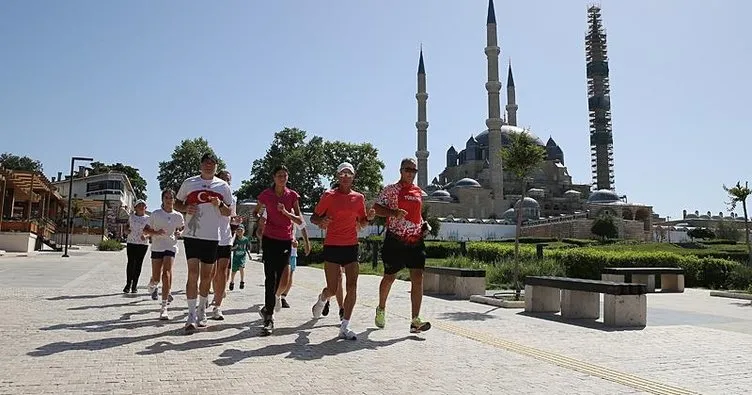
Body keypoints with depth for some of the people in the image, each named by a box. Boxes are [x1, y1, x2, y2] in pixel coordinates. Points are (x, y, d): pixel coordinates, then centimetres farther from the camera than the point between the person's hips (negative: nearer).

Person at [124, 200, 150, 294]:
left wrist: (146, 236, -18)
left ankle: (134, 285, 8)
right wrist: (127, 230, -3)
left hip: (143, 244, -1)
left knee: (138, 264, 1)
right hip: (131, 243, 1)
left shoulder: (148, 218, 3)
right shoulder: (131, 216, 8)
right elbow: (127, 226, 20)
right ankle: (128, 283, 7)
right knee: (131, 262, -2)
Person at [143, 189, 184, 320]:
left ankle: (164, 307, -13)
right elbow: (145, 230, 3)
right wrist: (156, 232, -16)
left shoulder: (178, 216, 3)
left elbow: (183, 229, 20)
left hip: (171, 247, 0)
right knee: (156, 277, 3)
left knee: (166, 273, -15)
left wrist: (179, 233, -3)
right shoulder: (156, 214, -2)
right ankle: (152, 286, 44)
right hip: (157, 247, 0)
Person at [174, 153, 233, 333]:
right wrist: (185, 208, -8)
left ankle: (202, 311, 27)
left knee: (206, 276, 10)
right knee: (193, 273, -11)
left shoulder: (223, 186, 7)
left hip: (212, 237, 2)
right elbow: (177, 203, 14)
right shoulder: (189, 182, 5)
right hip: (192, 235, -2)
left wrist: (219, 205, -12)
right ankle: (191, 316, -7)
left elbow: (228, 212, 9)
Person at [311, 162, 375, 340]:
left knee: (352, 287, -6)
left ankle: (344, 326, 3)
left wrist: (369, 217, -4)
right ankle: (322, 299, 36)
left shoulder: (359, 197, 8)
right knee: (333, 289, -1)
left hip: (351, 246, 3)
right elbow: (314, 217, 2)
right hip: (332, 246, -3)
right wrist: (321, 221, -21)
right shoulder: (329, 196, -2)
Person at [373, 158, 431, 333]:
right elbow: (376, 208, -8)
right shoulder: (391, 189, -3)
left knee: (418, 278, -6)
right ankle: (381, 309, 35)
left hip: (416, 241, 5)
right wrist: (394, 213, -22)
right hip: (395, 241, -4)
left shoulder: (419, 192, 15)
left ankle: (415, 321, -4)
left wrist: (425, 225, 8)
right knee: (389, 277, 9)